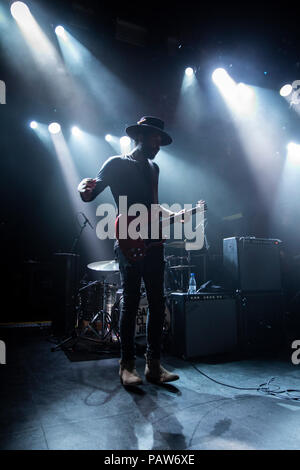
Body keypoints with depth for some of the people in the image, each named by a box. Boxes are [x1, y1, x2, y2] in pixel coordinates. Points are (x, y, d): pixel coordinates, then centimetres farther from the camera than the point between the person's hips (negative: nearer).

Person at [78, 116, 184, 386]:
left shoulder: (153, 168, 21)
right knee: (131, 303, -3)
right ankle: (127, 366, 11)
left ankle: (154, 364, 15)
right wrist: (85, 189, -27)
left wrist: (177, 215, 13)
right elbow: (91, 194, -4)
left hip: (153, 242, 6)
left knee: (158, 303, 5)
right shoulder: (117, 164, 2)